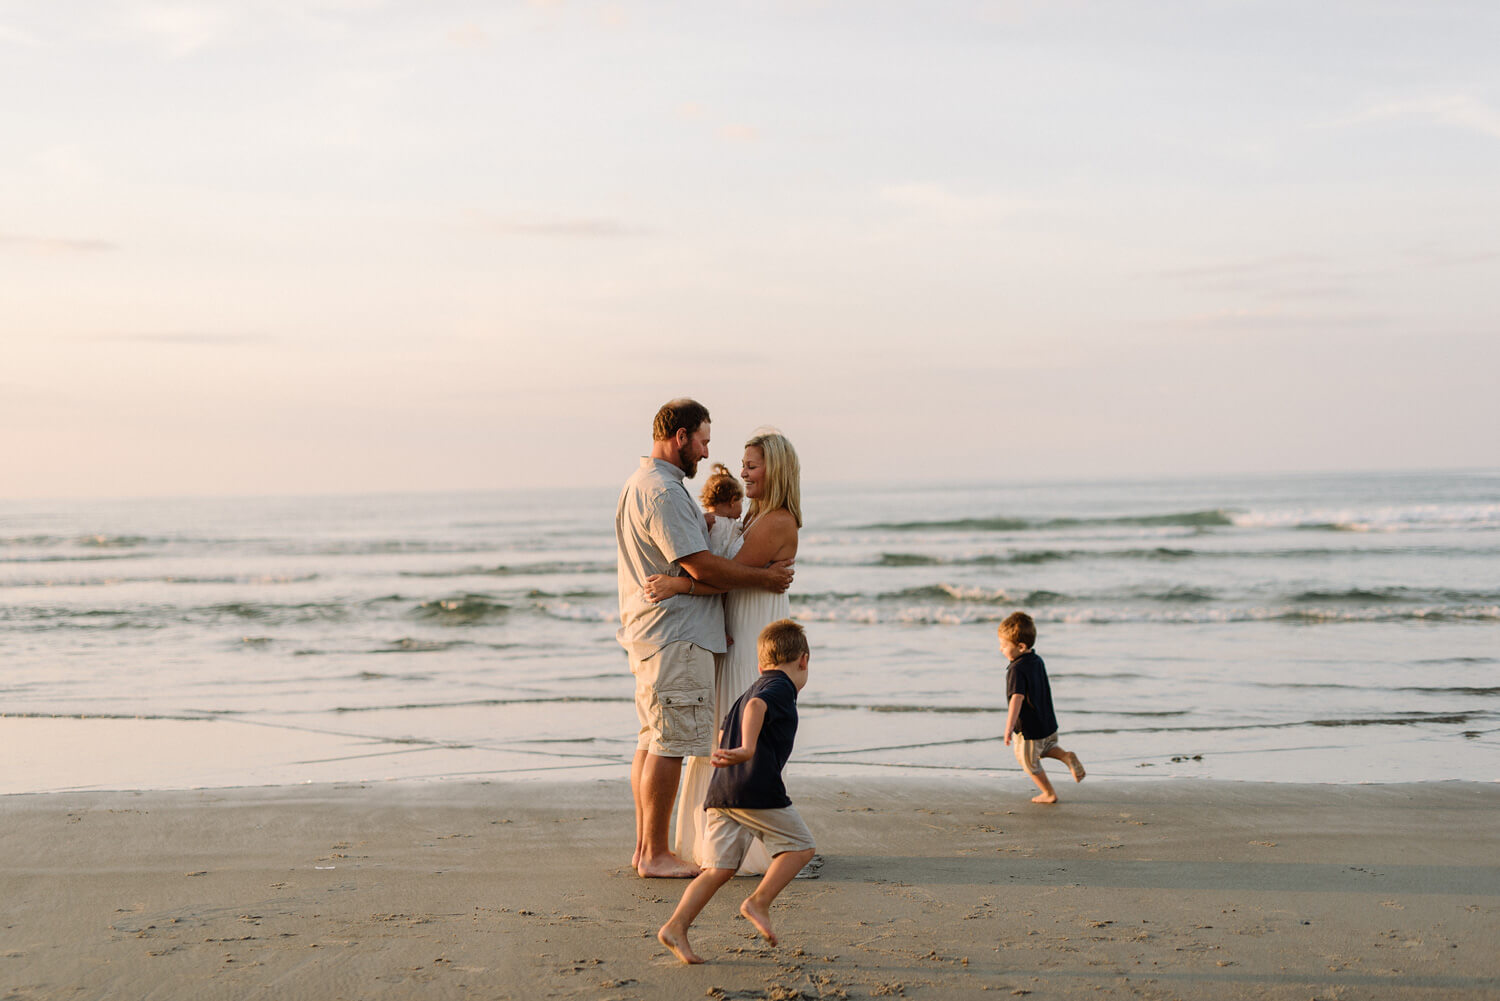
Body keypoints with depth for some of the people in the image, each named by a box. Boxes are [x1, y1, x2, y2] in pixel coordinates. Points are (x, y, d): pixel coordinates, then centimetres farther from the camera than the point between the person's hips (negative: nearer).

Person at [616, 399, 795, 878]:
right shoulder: (664, 493, -17)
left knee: (652, 741, 14)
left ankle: (645, 846, 19)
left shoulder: (637, 485, 17)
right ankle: (655, 853, -4)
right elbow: (702, 567, -20)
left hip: (648, 633, 11)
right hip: (676, 637, -11)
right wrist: (765, 576, -10)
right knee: (669, 745, -7)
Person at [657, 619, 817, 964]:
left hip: (720, 792, 8)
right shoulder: (781, 688, 0)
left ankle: (676, 925, -9)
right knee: (800, 846, 8)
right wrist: (748, 748, -34)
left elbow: (723, 737, 32)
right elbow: (756, 706, -22)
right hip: (758, 790, -8)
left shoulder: (745, 694, 26)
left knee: (719, 868, 3)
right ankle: (759, 902, -3)